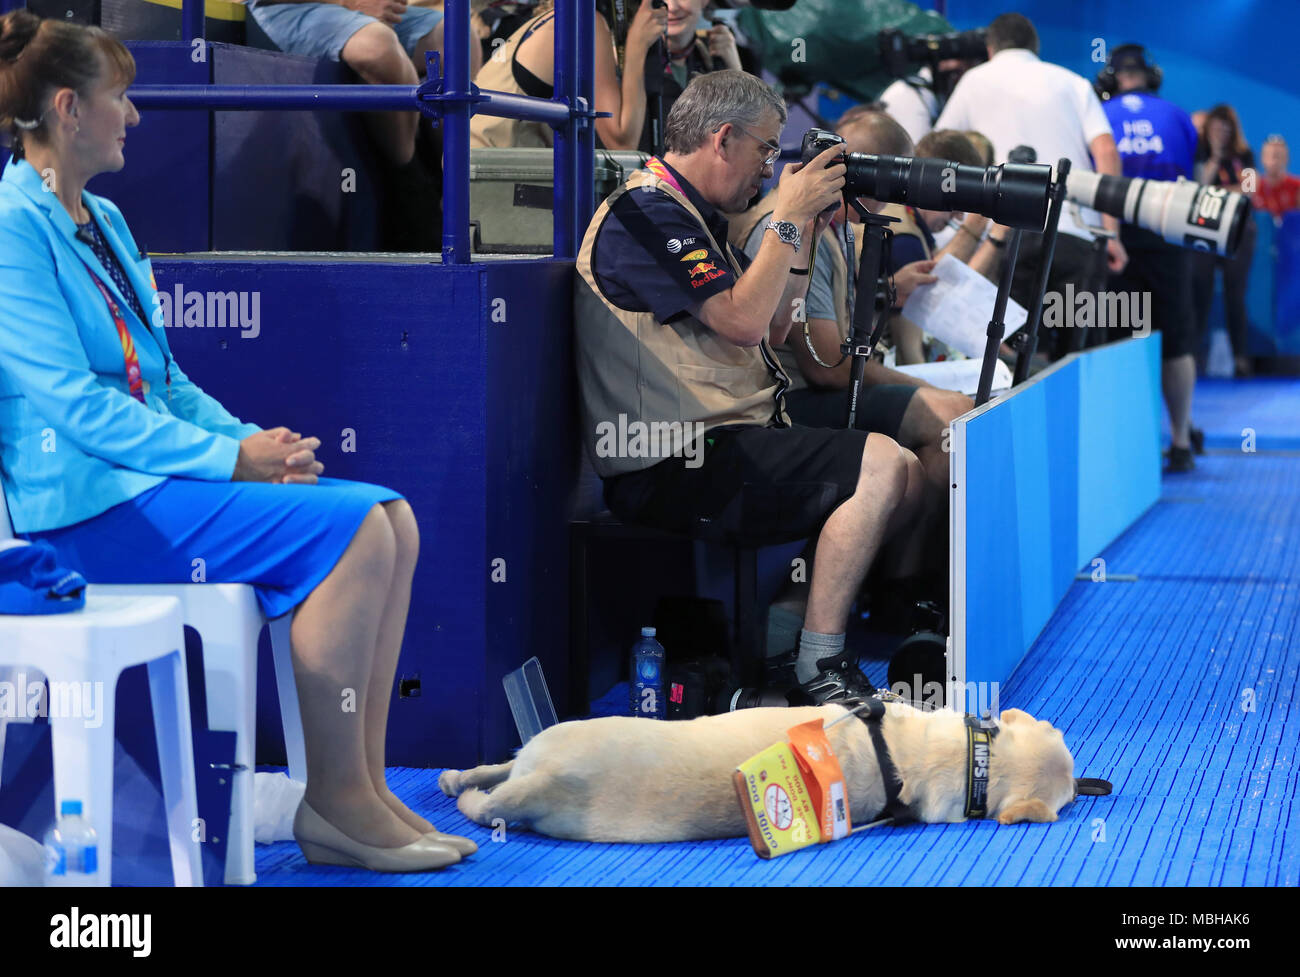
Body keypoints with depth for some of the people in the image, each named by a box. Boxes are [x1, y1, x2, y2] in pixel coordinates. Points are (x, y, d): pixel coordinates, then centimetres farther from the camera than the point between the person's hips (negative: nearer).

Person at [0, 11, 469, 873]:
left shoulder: (103, 221, 18)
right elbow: (75, 406, -19)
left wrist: (253, 442, 1)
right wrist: (230, 460, -20)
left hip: (150, 471, 9)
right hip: (89, 504, -9)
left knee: (392, 519, -7)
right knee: (350, 527, -22)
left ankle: (363, 791, -9)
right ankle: (334, 802, -14)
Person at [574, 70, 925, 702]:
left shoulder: (692, 216, 21)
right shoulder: (646, 211, -11)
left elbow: (770, 330, 23)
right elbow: (741, 321, -21)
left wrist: (805, 238, 14)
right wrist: (788, 218, -10)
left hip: (714, 443, 11)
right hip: (672, 467, -11)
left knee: (905, 476, 2)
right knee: (880, 465, -21)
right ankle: (819, 666, -19)